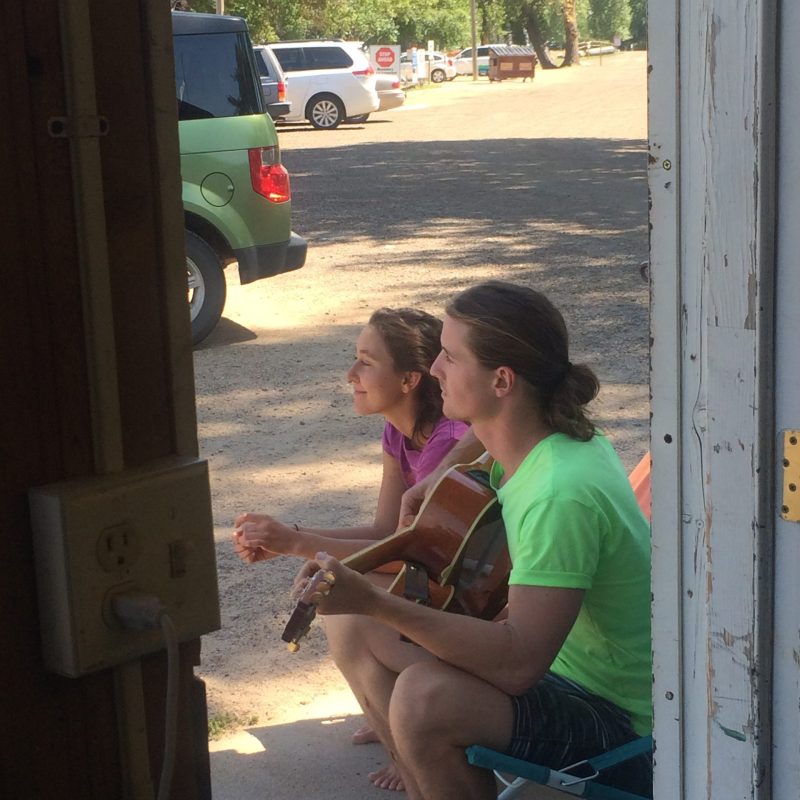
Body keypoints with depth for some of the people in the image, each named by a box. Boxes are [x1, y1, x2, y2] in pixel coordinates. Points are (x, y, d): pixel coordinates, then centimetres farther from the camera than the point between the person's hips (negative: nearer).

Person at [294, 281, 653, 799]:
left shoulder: (562, 494, -29)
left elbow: (518, 664, -35)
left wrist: (376, 602, -37)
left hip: (612, 718, -9)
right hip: (550, 662, 9)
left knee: (425, 697, -35)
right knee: (351, 628, 5)